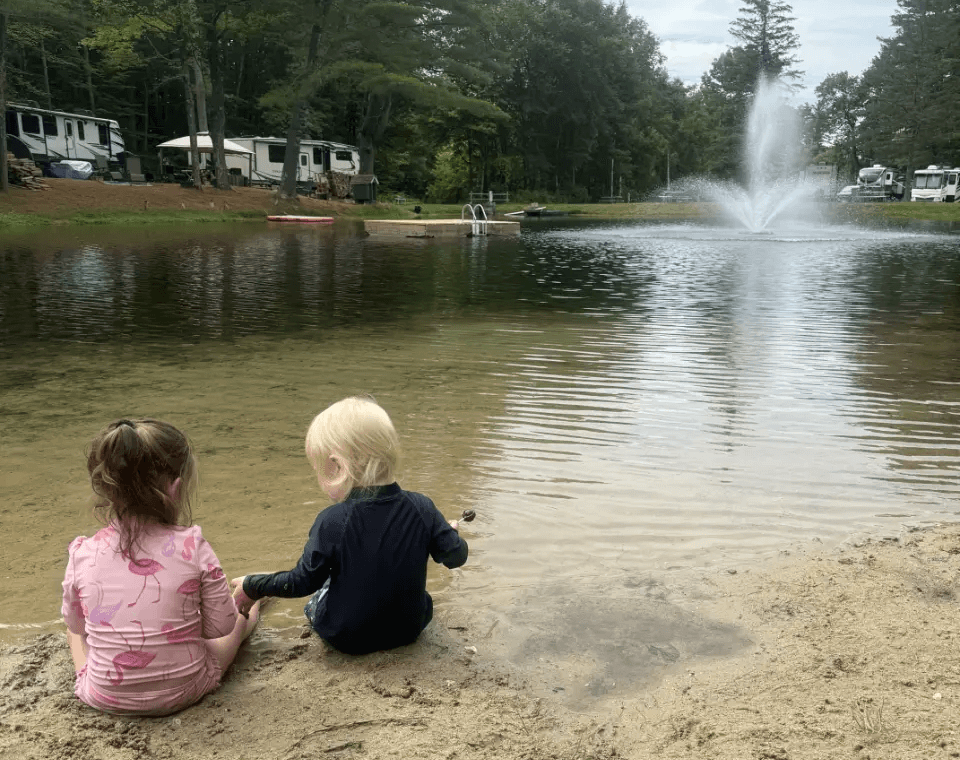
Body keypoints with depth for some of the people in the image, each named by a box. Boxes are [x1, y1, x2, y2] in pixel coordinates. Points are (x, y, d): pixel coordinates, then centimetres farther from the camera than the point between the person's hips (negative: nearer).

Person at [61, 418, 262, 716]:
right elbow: (222, 627, -9)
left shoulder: (82, 554, -14)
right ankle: (249, 616, 58)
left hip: (105, 699, 1)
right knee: (237, 618, 27)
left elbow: (76, 625, 5)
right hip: (184, 692, -1)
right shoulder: (193, 548, -19)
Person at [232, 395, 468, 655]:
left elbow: (303, 582, -13)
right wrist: (451, 531, 18)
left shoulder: (332, 521, -24)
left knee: (314, 596, 26)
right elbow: (456, 556, -5)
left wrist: (253, 587, 4)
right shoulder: (422, 508, -16)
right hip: (409, 629, 1)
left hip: (346, 639, -1)